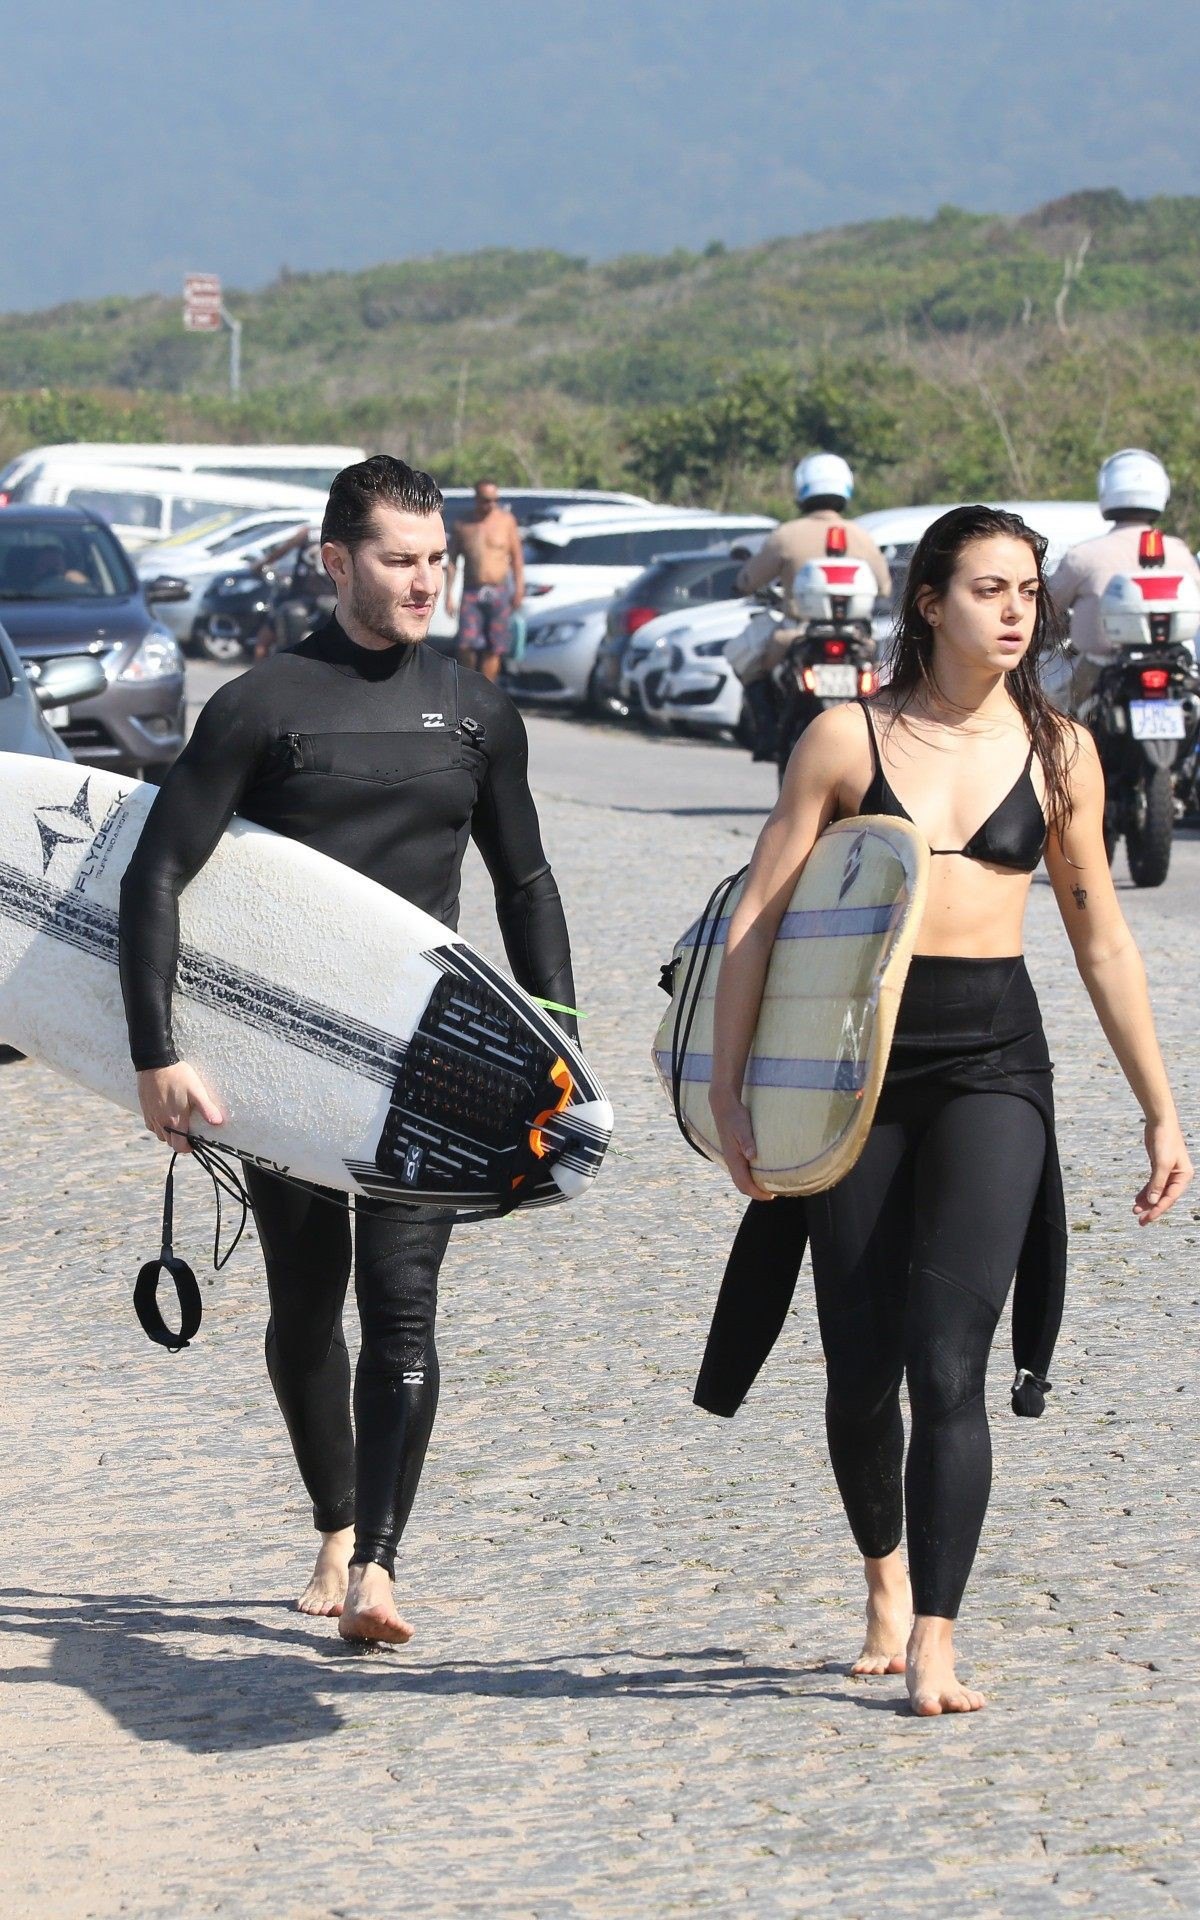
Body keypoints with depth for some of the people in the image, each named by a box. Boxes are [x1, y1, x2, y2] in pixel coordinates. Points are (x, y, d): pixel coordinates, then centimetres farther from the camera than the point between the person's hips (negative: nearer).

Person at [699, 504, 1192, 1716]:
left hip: (992, 1062, 0)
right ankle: (885, 1580, 34)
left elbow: (1100, 938, 12)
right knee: (861, 1368, 8)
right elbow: (757, 917, 0)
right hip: (857, 1060, 0)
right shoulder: (849, 740, -2)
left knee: (949, 1365, -10)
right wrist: (726, 1086, -5)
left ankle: (933, 1643, -6)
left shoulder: (1057, 751, 5)